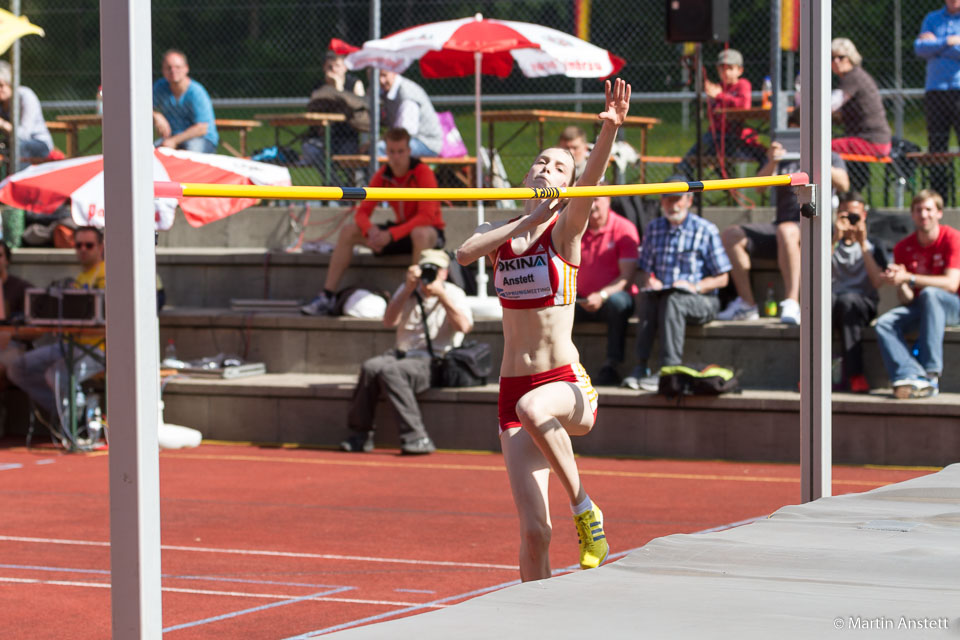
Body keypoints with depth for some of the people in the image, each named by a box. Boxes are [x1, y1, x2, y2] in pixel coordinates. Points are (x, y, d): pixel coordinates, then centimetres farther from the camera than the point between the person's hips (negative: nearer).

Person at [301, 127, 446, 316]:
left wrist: (391, 235, -34)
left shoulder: (423, 173, -19)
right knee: (348, 231, -6)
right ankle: (327, 298, -8)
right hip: (402, 230, 6)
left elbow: (426, 216, -28)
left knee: (420, 234, -42)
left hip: (432, 232, -6)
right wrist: (370, 230, -27)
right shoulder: (382, 176, -2)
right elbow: (362, 212, -3)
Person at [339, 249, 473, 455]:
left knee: (389, 370, -33)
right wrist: (408, 289, -7)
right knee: (371, 367, -27)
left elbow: (464, 326, -15)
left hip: (434, 363, -5)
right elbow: (389, 321, 0)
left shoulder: (453, 293, 4)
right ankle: (360, 435, -21)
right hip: (403, 354, 5)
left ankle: (415, 437, -34)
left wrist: (441, 295, -15)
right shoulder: (408, 290, 15)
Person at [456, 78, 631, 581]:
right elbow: (464, 254, -12)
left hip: (566, 384, -3)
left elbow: (592, 180, -19)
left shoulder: (565, 228, 0)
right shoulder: (499, 234, 10)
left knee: (533, 409, -39)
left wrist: (609, 130, -36)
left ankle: (584, 507, -19)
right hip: (514, 389, 3)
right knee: (534, 530, -5)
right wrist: (527, 221, -15)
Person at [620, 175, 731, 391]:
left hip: (701, 301, -3)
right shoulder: (654, 229, 13)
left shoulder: (706, 230, 0)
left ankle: (669, 369, -42)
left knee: (673, 299, -36)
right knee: (647, 297, -31)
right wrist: (648, 281, -6)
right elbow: (644, 270, 18)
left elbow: (722, 278, -1)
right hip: (663, 297, 3)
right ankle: (640, 367, -37)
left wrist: (696, 286, -17)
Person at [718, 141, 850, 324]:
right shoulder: (781, 160, 19)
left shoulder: (831, 158, 11)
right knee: (730, 235, -15)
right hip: (781, 225, 5)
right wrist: (772, 163, -20)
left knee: (785, 231, -39)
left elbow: (844, 185, -10)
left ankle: (792, 304, -43)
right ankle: (747, 304, -11)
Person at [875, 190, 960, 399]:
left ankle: (931, 373, -40)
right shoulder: (903, 248, 3)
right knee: (884, 323, -24)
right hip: (919, 309, 4)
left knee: (930, 294, -37)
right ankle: (912, 377, -45)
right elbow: (906, 299, -1)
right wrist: (900, 285, -25)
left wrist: (908, 278, -27)